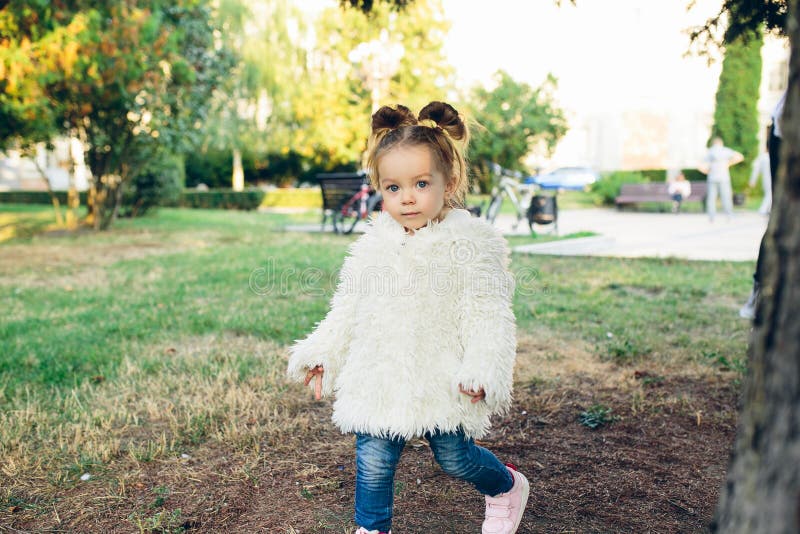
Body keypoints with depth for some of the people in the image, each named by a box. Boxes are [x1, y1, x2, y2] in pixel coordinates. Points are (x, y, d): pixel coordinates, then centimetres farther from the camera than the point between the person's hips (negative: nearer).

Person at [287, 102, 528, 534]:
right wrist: (322, 354, 12)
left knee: (455, 458, 11)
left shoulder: (470, 242, -11)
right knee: (373, 462, 7)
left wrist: (482, 370, -23)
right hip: (379, 380, 4)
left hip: (442, 381, -3)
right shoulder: (373, 244, 2)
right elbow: (348, 308, 13)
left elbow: (489, 313, -13)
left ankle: (508, 487, 42)